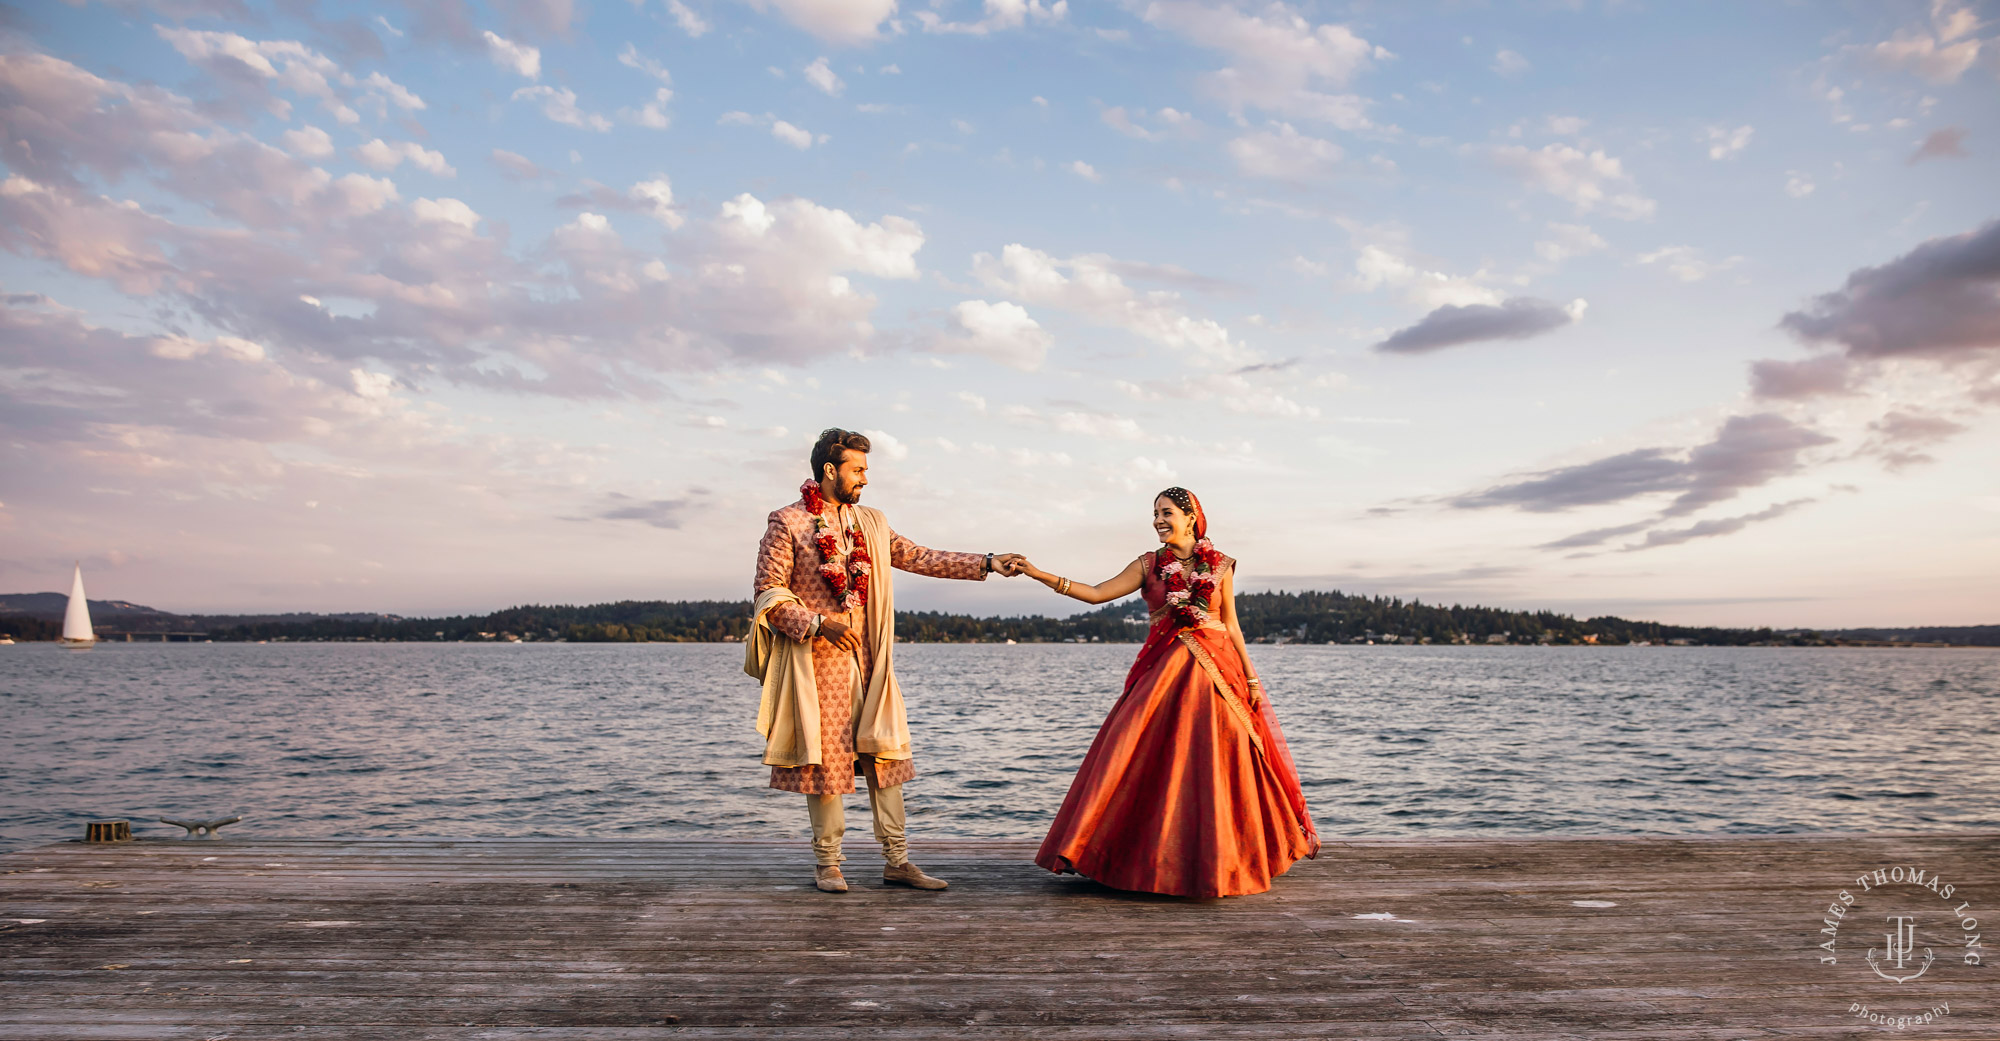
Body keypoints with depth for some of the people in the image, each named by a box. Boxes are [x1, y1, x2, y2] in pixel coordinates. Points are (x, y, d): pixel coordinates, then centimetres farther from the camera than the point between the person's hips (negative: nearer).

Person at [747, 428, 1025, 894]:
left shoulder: (871, 523, 14)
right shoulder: (786, 523, -3)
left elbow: (919, 558, 14)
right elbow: (769, 594, -6)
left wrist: (987, 563, 8)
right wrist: (819, 623, -17)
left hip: (867, 660, 5)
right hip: (817, 660, -5)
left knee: (884, 754, 5)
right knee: (824, 760, 0)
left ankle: (897, 860, 12)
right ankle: (828, 864, 13)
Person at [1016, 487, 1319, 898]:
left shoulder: (1219, 566, 4)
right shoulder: (1149, 565, 4)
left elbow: (1231, 625, 9)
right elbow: (1097, 593, -3)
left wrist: (1251, 677, 5)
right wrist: (1040, 575, -12)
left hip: (1216, 671, 0)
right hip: (1163, 673, 1)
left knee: (1213, 764, 0)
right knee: (1155, 764, -4)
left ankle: (1219, 860, 16)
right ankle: (1155, 858, 7)